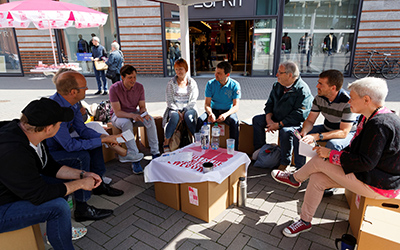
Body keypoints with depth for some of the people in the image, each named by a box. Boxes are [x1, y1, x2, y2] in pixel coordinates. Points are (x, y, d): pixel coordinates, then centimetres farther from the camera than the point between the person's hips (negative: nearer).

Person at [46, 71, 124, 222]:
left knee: (95, 143, 8)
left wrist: (104, 137, -15)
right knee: (81, 157, -29)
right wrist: (102, 140, -28)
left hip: (60, 145, 10)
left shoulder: (71, 103, -6)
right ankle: (82, 209, -17)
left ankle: (98, 184, 18)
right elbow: (69, 145, -34)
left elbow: (82, 130, 1)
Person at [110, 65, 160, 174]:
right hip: (118, 116, -3)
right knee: (126, 123, -38)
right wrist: (132, 115, -40)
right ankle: (135, 160, -38)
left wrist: (145, 114, -27)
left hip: (134, 113, 4)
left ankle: (155, 153, -22)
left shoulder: (139, 87, -8)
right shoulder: (114, 88, -20)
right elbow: (117, 112, -23)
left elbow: (142, 106, -3)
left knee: (150, 120, -25)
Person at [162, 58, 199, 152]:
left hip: (189, 108, 0)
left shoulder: (192, 83, 6)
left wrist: (184, 111, -14)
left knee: (188, 116, -35)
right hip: (174, 108, 0)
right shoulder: (171, 83, 7)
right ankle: (166, 144, -24)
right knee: (174, 117, -34)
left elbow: (193, 101, 0)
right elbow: (169, 101, 1)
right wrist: (177, 111, -14)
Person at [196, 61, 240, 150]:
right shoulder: (210, 84, -5)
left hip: (228, 111, -1)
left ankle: (234, 150, -25)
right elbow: (207, 104, -5)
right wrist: (210, 113, -29)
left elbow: (236, 106, -12)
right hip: (213, 110, 2)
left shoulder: (235, 85, -10)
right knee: (200, 120, -28)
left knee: (234, 122, -35)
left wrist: (225, 115, -33)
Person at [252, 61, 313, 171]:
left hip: (295, 123, -8)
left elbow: (298, 115, -25)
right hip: (276, 118, 8)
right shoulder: (277, 85, 4)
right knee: (257, 119, -4)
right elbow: (270, 103, 10)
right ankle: (260, 149, 8)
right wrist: (269, 119, -9)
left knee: (285, 131, -37)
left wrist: (279, 125, -26)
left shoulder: (302, 90, -20)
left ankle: (285, 163, -17)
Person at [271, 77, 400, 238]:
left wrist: (331, 154, -19)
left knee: (318, 161, -11)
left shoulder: (379, 125, -26)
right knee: (317, 179, 0)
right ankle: (305, 222, 14)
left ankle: (294, 179, 20)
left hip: (378, 185, -9)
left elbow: (366, 162, -28)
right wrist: (335, 154, 0)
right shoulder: (369, 117, 6)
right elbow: (356, 149, 13)